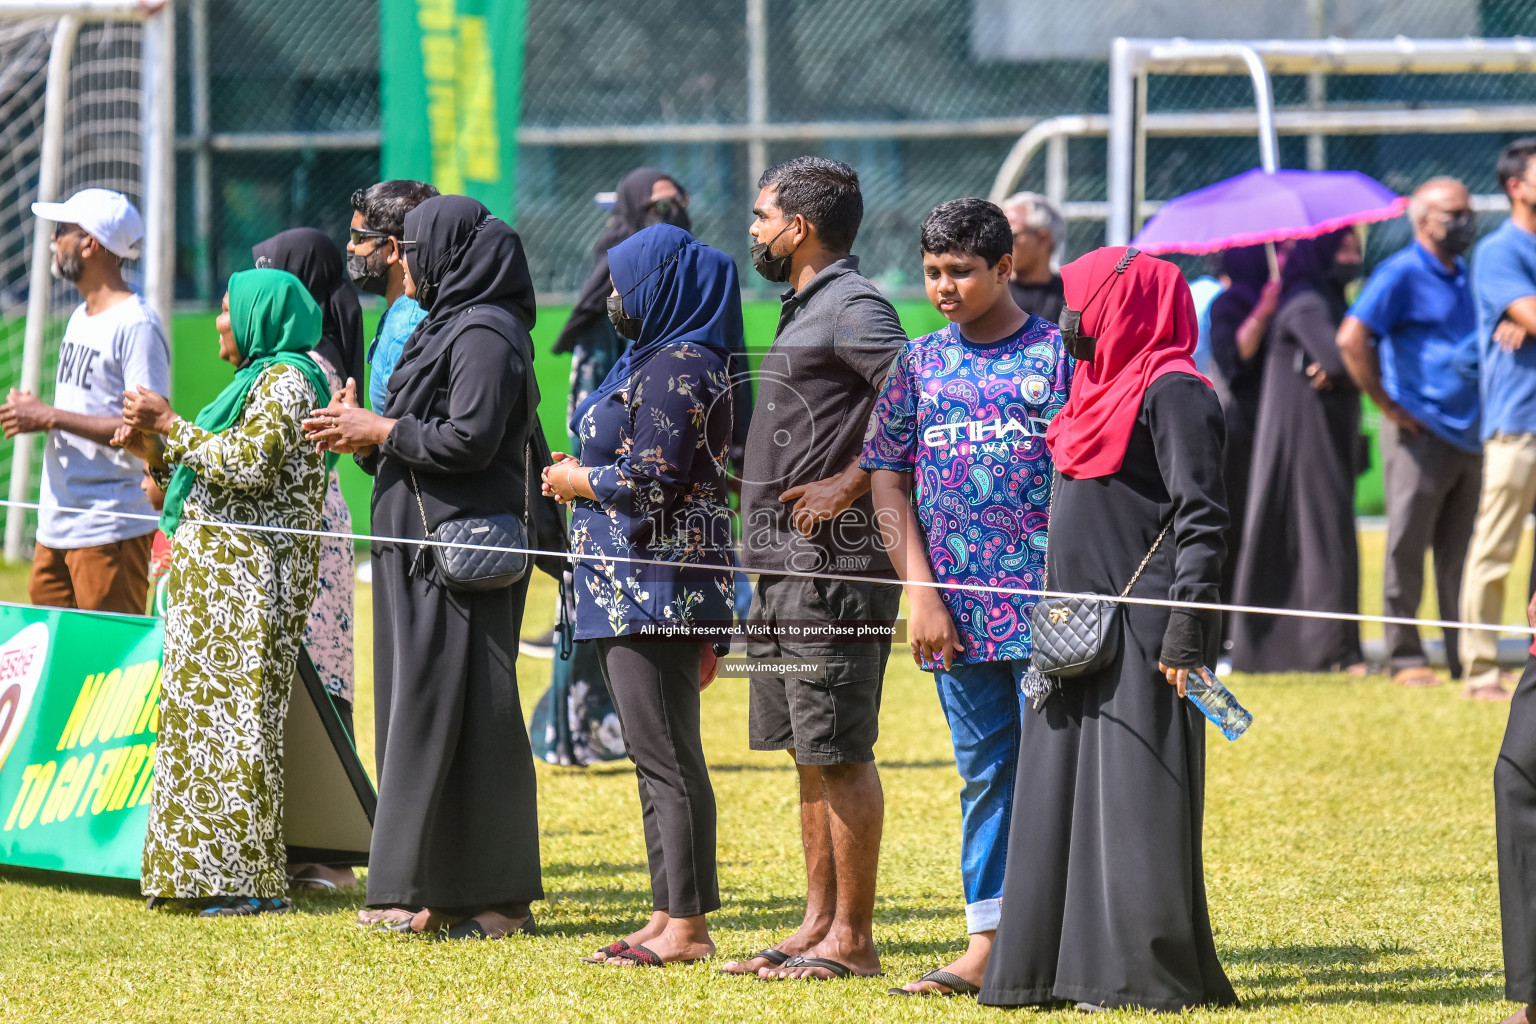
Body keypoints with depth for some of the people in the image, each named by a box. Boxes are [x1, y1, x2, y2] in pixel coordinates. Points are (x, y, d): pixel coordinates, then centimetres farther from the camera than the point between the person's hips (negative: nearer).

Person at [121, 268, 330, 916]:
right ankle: (214, 871, 9)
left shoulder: (284, 379, -11)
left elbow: (249, 464, -23)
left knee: (232, 715, -11)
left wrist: (171, 425, -16)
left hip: (250, 575, -10)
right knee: (206, 711, 8)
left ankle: (250, 881, -10)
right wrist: (156, 450, 12)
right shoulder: (262, 378, 21)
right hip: (222, 574, 10)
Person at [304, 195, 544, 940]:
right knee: (421, 710, 9)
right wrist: (364, 436, 7)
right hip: (424, 545, 10)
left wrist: (381, 431, -11)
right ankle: (434, 890, 12)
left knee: (451, 709, -9)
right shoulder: (447, 326, 19)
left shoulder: (484, 335, -13)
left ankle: (491, 898, -7)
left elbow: (469, 440, -21)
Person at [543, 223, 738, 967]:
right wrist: (583, 472, 14)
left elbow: (652, 482, -20)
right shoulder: (654, 360, 18)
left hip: (657, 589, -11)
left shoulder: (678, 368, -15)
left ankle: (686, 925, -8)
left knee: (667, 758, -9)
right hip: (635, 590, 11)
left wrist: (578, 481, -7)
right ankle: (670, 913, 17)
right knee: (658, 758, 13)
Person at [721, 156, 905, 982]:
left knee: (839, 753, -7)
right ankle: (819, 924, 17)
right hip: (787, 565, 10)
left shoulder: (852, 307, -13)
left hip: (834, 564, -10)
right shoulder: (806, 307, 18)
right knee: (809, 753, 12)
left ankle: (852, 939, -4)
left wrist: (850, 484, -21)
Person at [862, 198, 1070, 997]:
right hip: (957, 609, 4)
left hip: (1046, 605, -4)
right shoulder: (920, 363, 10)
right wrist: (920, 593, 1)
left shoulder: (1058, 354, -1)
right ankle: (986, 944, 14)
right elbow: (887, 479, 11)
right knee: (983, 772, 10)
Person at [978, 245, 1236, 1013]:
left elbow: (1201, 516, -16)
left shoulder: (1173, 393, -11)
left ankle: (1149, 973, -4)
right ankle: (1055, 962, 14)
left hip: (1140, 633, -10)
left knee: (1136, 797, -7)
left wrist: (1185, 632, -21)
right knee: (1060, 795, 9)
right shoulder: (1102, 388, 17)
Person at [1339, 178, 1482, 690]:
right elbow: (1351, 339, -16)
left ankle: (1466, 656, 11)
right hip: (1420, 432, -7)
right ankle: (1404, 657, 3)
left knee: (1461, 552, 8)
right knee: (1407, 548, -2)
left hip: (1469, 432, 7)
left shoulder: (1467, 276, 17)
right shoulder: (1401, 273, -7)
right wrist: (1388, 406, -13)